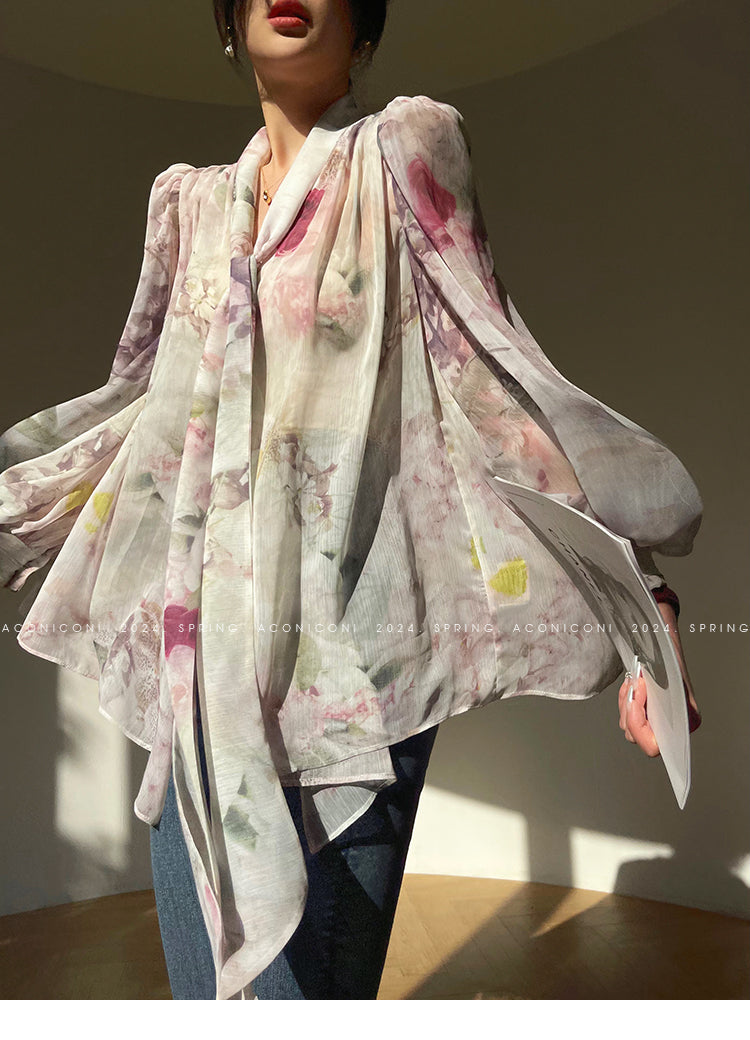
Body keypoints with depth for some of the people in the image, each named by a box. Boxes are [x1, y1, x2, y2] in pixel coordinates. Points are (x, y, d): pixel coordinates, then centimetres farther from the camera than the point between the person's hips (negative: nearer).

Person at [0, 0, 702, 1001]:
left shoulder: (404, 153, 6)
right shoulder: (196, 203, 19)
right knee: (203, 981, 12)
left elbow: (492, 371, -1)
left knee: (304, 984, -3)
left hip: (348, 654, -4)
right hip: (198, 647, 5)